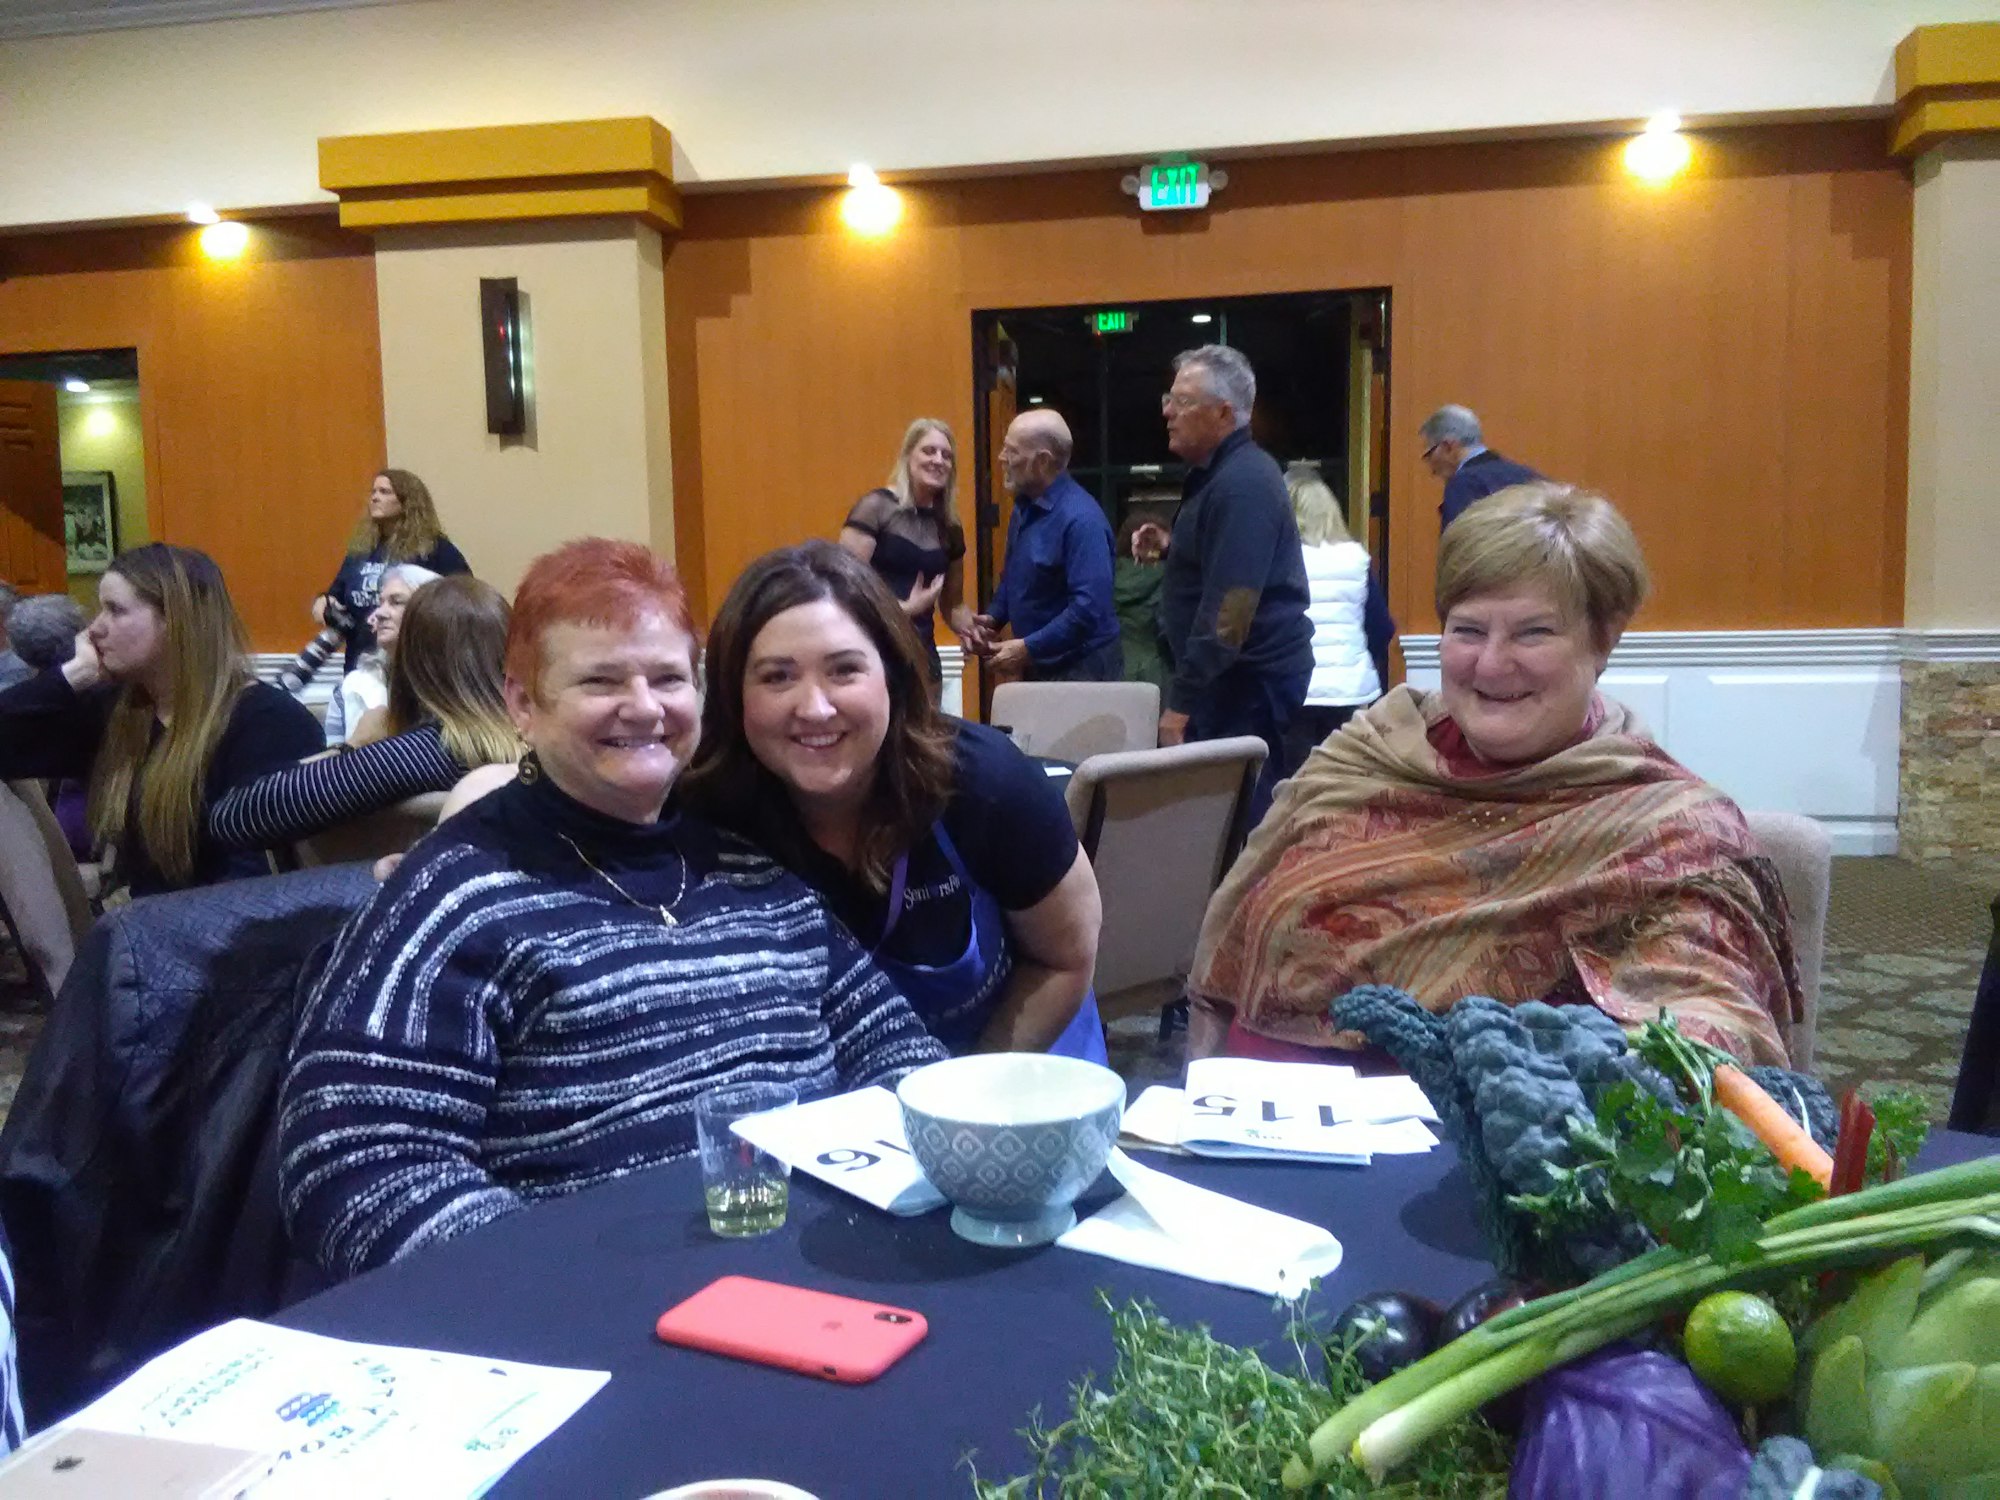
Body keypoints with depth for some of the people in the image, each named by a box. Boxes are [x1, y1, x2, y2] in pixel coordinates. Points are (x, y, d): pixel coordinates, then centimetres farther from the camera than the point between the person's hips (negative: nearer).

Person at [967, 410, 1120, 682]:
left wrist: (1028, 649, -24)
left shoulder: (1081, 519, -22)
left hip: (1081, 671, -8)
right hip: (1036, 667, 8)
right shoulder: (1024, 507, 6)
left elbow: (1089, 607, -28)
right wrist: (993, 618, 2)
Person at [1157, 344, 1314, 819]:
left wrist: (1182, 703, -22)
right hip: (1234, 677, 10)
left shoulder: (1242, 485, -18)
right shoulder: (1219, 473, 15)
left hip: (1249, 679, -10)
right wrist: (1170, 548, 13)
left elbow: (1228, 608, -24)